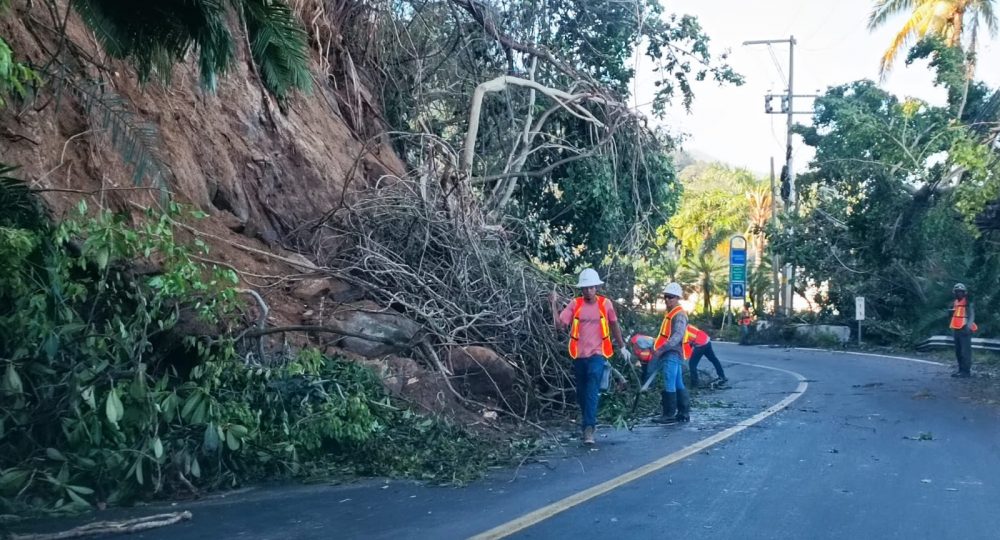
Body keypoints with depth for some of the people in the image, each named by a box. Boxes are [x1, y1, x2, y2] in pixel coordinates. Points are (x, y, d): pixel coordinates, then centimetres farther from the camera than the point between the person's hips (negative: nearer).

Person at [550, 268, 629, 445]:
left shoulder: (605, 304, 0)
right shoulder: (574, 304, -1)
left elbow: (614, 326, 14)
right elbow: (560, 325, -8)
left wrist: (622, 348, 20)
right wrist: (553, 305, -18)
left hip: (597, 354, -2)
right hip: (579, 355, 2)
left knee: (592, 392, -14)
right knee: (581, 391, 14)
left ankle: (589, 428, -19)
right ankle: (588, 420, 35)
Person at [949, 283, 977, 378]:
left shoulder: (968, 303, -7)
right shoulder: (955, 303, 16)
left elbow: (971, 316, -14)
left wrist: (968, 327, -25)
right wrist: (952, 328, 19)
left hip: (964, 330, -8)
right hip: (956, 330, 8)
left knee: (965, 351, -9)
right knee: (958, 352, 12)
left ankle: (967, 371, -8)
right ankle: (961, 369, 19)